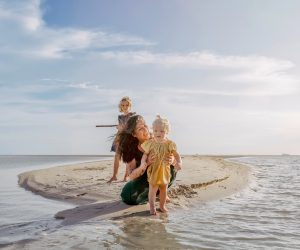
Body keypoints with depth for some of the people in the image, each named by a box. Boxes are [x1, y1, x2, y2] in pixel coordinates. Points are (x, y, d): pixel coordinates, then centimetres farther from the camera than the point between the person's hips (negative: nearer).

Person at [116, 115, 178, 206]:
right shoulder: (131, 148, -21)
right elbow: (132, 176, -24)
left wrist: (171, 160, -40)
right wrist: (146, 163, -42)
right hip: (143, 181, -1)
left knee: (171, 170, -28)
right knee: (128, 196, -26)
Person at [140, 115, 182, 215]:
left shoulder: (169, 144, -7)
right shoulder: (150, 143, -9)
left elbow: (176, 154, -8)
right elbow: (145, 154, -4)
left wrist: (179, 162, -25)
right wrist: (143, 162, -22)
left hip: (165, 171, 2)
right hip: (153, 171, -2)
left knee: (164, 189, 16)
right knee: (152, 189, 1)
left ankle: (162, 206, 34)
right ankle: (152, 207, 17)